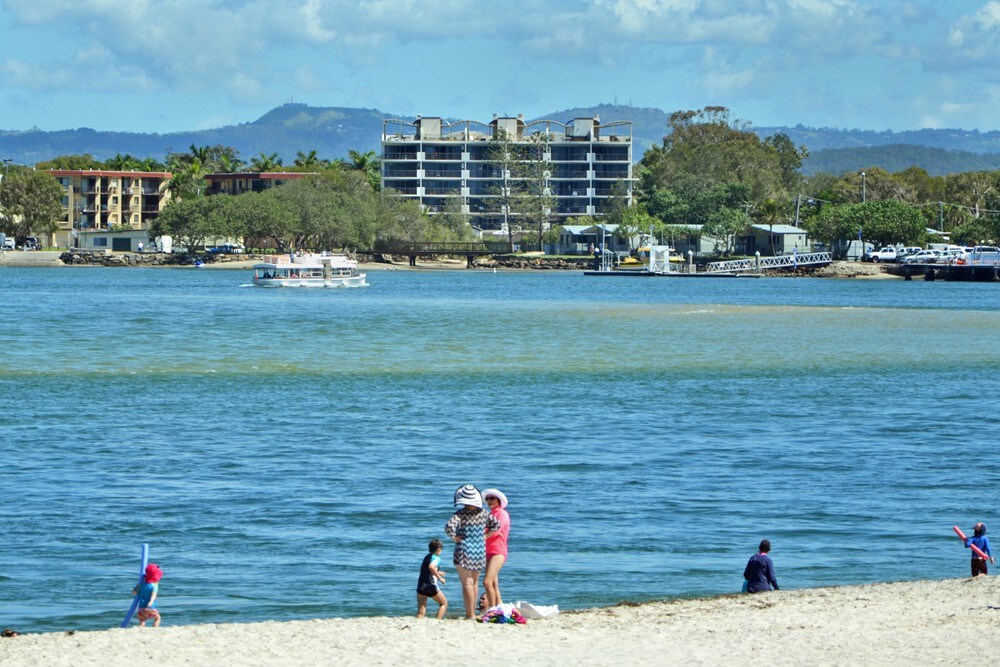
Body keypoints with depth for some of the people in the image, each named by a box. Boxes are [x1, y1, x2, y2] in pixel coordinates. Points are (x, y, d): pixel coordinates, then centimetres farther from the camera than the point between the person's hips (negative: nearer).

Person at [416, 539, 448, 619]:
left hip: (420, 586, 6)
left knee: (421, 612, 3)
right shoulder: (437, 558, -6)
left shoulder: (426, 557, 16)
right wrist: (439, 578, -18)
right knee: (444, 604, 16)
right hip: (431, 586, -6)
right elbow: (431, 567, -27)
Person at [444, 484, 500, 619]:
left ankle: (470, 614, -3)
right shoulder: (483, 513, 1)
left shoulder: (460, 514, -14)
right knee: (474, 582, 17)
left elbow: (449, 527, -28)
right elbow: (496, 525, 10)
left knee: (467, 583, -2)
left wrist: (454, 537, -11)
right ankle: (473, 612, 22)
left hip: (464, 552, -5)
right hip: (480, 551, 5)